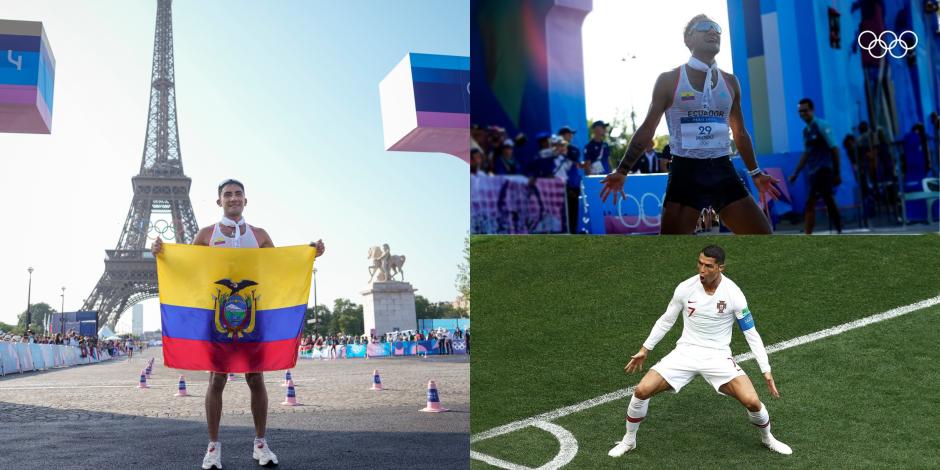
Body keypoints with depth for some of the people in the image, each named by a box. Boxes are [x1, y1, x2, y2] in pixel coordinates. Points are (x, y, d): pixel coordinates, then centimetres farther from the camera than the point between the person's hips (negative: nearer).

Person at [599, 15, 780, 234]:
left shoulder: (729, 82, 11)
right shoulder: (669, 79, -1)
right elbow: (647, 130, 2)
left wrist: (755, 173, 23)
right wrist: (622, 170, -2)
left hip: (723, 172, 4)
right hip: (686, 173, -4)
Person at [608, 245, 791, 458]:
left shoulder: (733, 294, -13)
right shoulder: (685, 288, -8)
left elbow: (751, 333, -5)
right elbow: (666, 320, 8)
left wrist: (766, 370, -8)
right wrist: (645, 349, 10)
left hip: (718, 356, -1)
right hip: (686, 352, 1)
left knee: (752, 401, -19)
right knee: (641, 391, -14)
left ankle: (768, 439, 17)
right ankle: (628, 441, 12)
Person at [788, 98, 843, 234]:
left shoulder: (821, 126, -8)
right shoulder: (806, 130, 13)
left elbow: (834, 149, -10)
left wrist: (837, 173, -11)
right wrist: (795, 173, 18)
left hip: (823, 170, -8)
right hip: (814, 172, 8)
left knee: (810, 204, -14)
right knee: (829, 202, 12)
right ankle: (840, 232, 20)